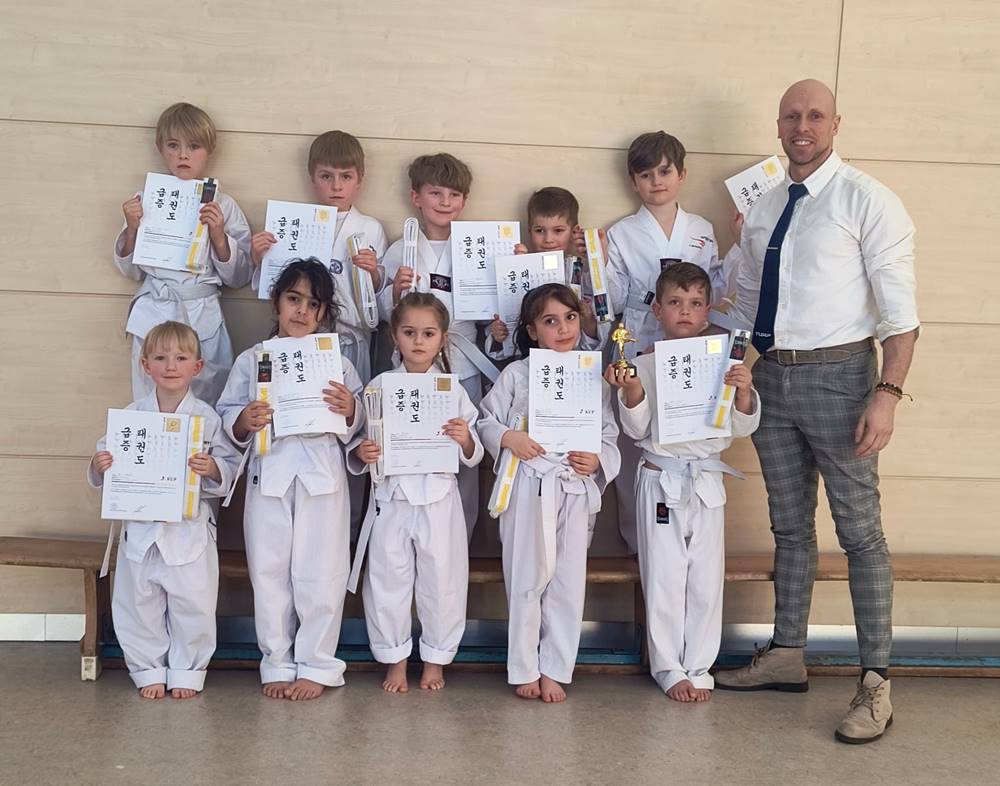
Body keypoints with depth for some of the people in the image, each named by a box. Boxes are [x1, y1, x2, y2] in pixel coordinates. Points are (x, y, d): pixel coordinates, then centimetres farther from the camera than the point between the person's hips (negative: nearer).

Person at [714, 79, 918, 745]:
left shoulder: (867, 201, -8)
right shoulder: (762, 209, 11)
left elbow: (900, 309, -12)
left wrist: (887, 393, -21)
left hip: (837, 375, -6)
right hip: (771, 377, 6)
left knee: (860, 530, 0)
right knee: (789, 525, 16)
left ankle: (876, 683, 8)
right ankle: (787, 656, 28)